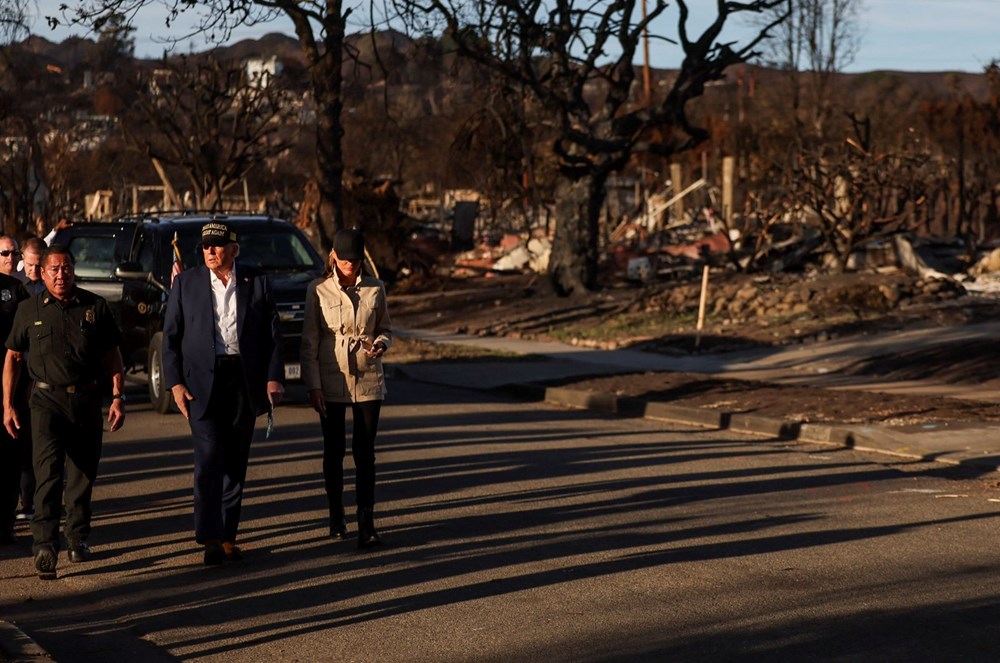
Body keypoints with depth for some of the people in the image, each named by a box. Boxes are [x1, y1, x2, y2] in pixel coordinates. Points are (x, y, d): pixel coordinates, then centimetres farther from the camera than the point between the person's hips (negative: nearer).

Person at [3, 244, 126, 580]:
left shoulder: (95, 306, 4)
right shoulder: (29, 309, 3)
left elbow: (111, 355, 9)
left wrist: (118, 397, 1)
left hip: (87, 401, 2)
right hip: (47, 400, -2)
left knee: (83, 475, 10)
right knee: (48, 472, -14)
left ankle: (78, 537, 27)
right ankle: (44, 545, -19)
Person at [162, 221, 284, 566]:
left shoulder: (257, 283, 6)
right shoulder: (186, 283, 5)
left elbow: (272, 334, 7)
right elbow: (170, 336, 5)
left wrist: (273, 378, -3)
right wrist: (175, 382, -4)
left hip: (244, 381, 2)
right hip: (202, 382, -2)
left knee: (235, 462, 7)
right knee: (209, 459, -11)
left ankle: (227, 534, 16)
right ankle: (209, 537, -12)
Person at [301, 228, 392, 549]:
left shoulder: (375, 289, 2)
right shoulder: (319, 290, -3)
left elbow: (386, 328, 13)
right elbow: (309, 341, -1)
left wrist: (380, 344, -10)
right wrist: (312, 384, -6)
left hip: (368, 379, 1)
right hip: (332, 379, 0)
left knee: (364, 451, -4)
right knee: (334, 450, 8)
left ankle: (366, 523, -6)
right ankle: (336, 517, 23)